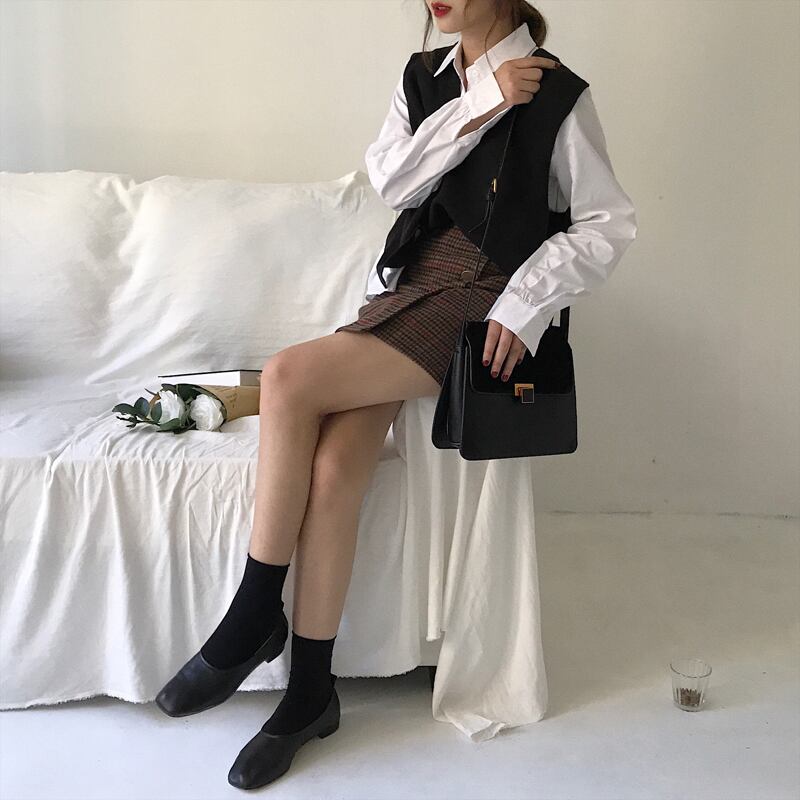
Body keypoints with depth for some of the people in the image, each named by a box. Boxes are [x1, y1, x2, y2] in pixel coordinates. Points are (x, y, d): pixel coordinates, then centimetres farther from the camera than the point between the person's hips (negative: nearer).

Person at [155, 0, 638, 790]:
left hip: (475, 303, -5)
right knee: (333, 465, -19)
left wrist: (524, 306, -14)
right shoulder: (425, 76, 13)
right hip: (405, 285, 5)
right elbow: (391, 180, -2)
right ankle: (309, 693, -5)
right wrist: (482, 102, -12)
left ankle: (255, 618, -9)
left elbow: (609, 223, -4)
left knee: (289, 376, -25)